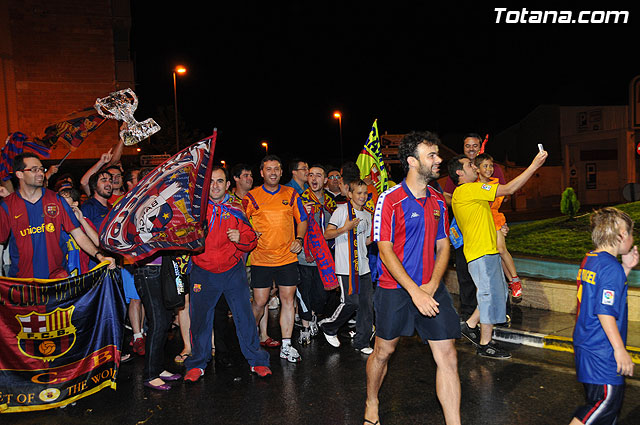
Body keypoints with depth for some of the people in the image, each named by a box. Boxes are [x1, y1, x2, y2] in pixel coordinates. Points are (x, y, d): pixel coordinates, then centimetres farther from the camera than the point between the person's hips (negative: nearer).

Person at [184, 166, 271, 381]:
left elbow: (251, 239, 3)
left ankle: (257, 360, 17)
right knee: (199, 317, 6)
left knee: (244, 314, 2)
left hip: (233, 271, 0)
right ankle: (198, 363, 25)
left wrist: (240, 238, -17)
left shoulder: (236, 208, 2)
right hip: (203, 272, 0)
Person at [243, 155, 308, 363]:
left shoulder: (291, 194, 6)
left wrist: (299, 239, -1)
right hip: (261, 258, -2)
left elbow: (302, 220, 14)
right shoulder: (252, 197, 0)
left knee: (288, 299, 3)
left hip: (288, 257, 2)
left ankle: (286, 346, 12)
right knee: (260, 301, 3)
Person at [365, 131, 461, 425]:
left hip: (431, 288, 4)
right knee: (383, 351, 14)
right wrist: (415, 291, -18)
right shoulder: (390, 199, -11)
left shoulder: (438, 201, 6)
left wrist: (432, 285, -6)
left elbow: (443, 246, 9)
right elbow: (385, 250, -13)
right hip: (395, 288, -4)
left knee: (447, 357, 0)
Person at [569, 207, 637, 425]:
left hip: (585, 342, 10)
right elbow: (605, 312, -22)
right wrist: (620, 349, -18)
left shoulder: (589, 260, 8)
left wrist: (626, 267, 13)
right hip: (601, 351, -10)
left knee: (604, 398, 18)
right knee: (608, 399, -3)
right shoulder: (611, 267, -19)